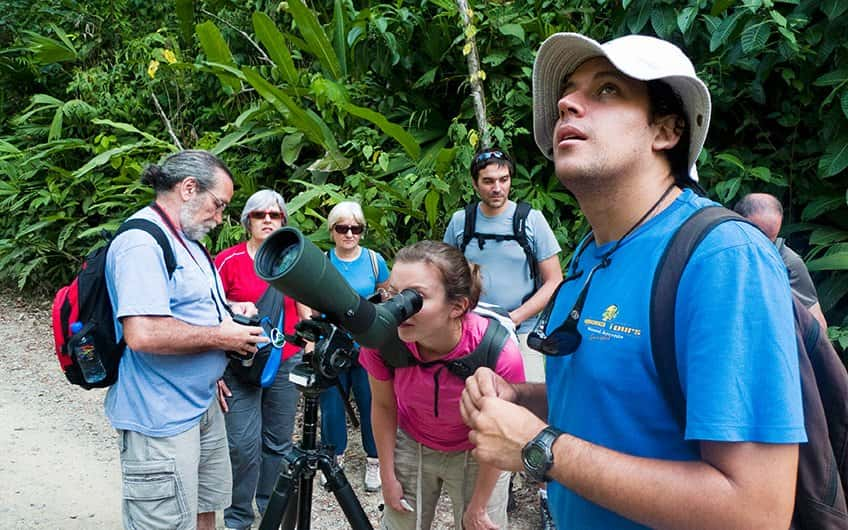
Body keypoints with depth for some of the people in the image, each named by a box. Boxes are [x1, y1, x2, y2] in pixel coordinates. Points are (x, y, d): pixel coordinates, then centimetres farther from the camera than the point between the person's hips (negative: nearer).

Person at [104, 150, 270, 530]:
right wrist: (220, 337, -20)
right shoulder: (141, 243, -20)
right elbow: (143, 334, -30)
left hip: (203, 406, 10)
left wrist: (226, 311, 13)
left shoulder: (185, 240, 14)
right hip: (161, 418, -10)